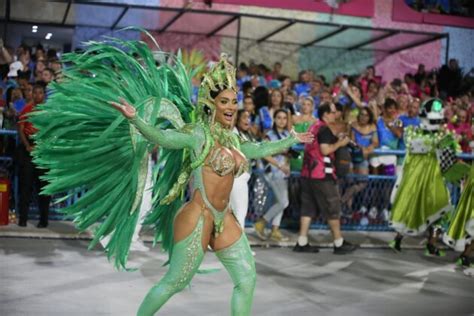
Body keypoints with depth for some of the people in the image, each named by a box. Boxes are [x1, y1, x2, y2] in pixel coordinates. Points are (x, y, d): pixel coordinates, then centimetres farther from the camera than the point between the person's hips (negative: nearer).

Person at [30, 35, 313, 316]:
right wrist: (135, 118, -41)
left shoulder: (232, 140, 13)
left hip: (224, 220, 8)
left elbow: (259, 150, 32)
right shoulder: (198, 135, -9)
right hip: (198, 217, -8)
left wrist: (292, 140, 41)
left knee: (247, 280, 9)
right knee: (175, 282, -1)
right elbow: (161, 137, -24)